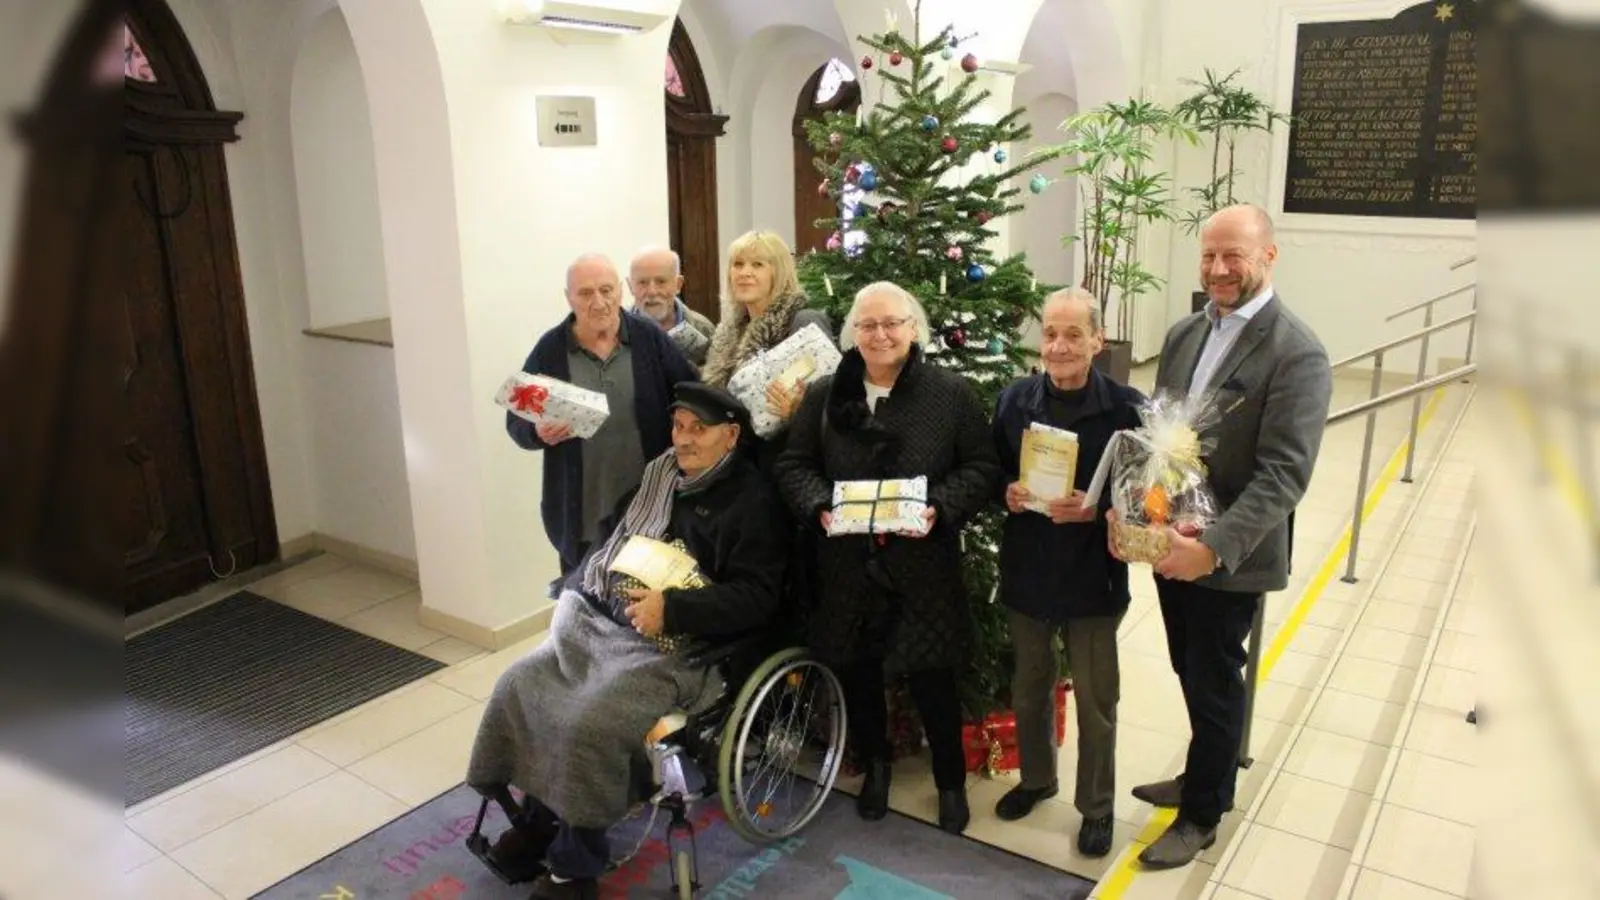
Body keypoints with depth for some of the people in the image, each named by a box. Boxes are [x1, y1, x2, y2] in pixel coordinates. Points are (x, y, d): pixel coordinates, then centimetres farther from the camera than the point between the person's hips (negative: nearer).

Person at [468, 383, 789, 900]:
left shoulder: (754, 502, -8)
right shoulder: (657, 472, 13)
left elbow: (756, 597, -16)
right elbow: (609, 538, 24)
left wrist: (671, 608, -25)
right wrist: (579, 594, 10)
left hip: (675, 647, -7)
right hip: (600, 626, 8)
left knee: (589, 724, -25)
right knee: (516, 687, -6)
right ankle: (536, 818, 12)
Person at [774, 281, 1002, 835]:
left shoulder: (953, 393, -1)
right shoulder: (824, 395, 5)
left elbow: (984, 469, -3)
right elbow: (792, 466, 5)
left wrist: (939, 508, -19)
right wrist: (820, 505, -14)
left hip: (924, 565, -2)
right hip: (847, 566, 3)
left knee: (932, 680, 5)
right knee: (855, 673, 15)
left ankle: (951, 783, 30)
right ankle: (875, 765, 42)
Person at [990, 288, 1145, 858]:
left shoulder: (1126, 407, -13)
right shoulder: (1014, 400, -3)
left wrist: (1094, 510, -25)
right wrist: (1006, 493, -14)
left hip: (1093, 578, -3)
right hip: (1026, 572, 3)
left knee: (1095, 701, 13)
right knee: (1029, 688, 21)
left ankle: (1097, 806, 34)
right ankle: (1036, 778, 45)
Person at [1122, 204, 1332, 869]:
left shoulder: (1297, 354, -16)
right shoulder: (1183, 335, 5)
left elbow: (1283, 473, -22)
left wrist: (1214, 547, -30)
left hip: (1229, 558, -6)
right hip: (1170, 543, 6)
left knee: (1213, 685, 11)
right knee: (1193, 676, 22)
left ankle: (1201, 815, 31)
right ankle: (1204, 776, 45)